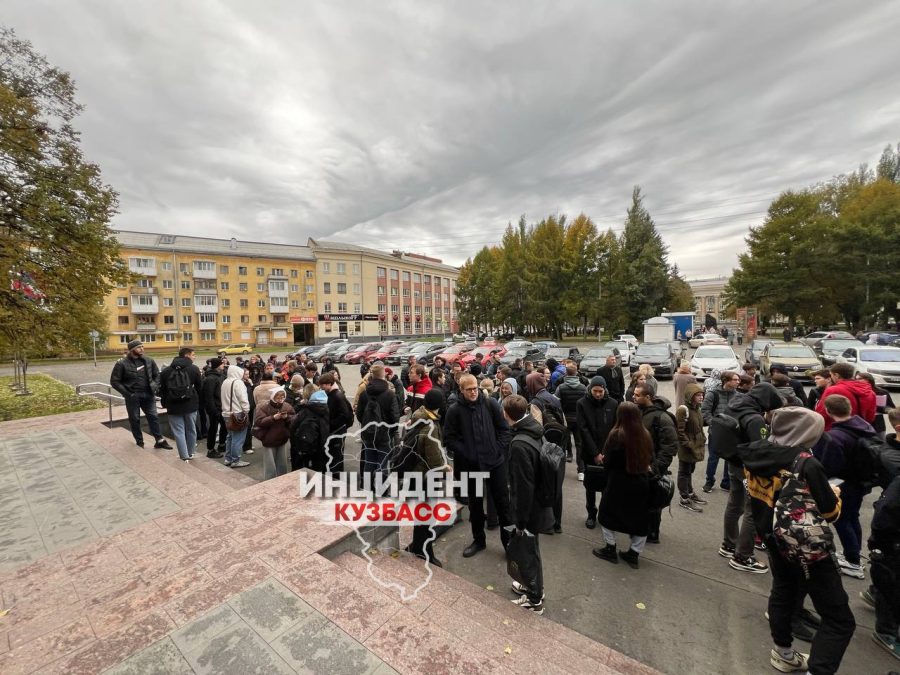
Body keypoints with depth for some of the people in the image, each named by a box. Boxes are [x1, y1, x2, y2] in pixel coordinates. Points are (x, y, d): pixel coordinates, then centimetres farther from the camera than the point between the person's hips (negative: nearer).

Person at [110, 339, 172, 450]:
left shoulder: (148, 361, 3)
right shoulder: (122, 363, -8)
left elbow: (157, 375, 14)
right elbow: (114, 381, -5)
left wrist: (155, 387, 1)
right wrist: (127, 393, -12)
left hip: (148, 395, 3)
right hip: (133, 396, -3)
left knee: (153, 417, 5)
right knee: (134, 419, 9)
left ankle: (159, 440, 11)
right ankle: (139, 442, 20)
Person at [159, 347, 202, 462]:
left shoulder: (166, 370, 5)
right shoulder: (194, 369, -4)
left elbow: (162, 390, 9)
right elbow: (199, 388, -1)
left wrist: (165, 404, 17)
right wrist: (198, 403, 11)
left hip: (173, 406, 1)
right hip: (190, 405, -1)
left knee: (179, 431, 4)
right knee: (191, 430, 13)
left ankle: (184, 456, 1)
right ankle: (190, 454, 24)